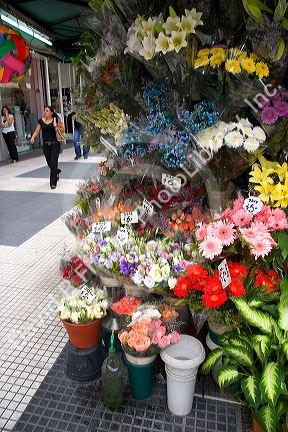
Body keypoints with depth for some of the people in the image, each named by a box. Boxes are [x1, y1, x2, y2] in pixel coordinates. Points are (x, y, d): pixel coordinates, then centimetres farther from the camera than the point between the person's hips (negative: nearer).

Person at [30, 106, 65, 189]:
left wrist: (57, 127, -18)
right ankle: (57, 171, 45)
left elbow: (63, 130, 1)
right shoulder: (41, 121, 5)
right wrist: (33, 137, -14)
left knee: (53, 163, -10)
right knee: (49, 163, 11)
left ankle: (53, 183, -1)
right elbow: (37, 131, 4)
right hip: (46, 145, 4)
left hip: (55, 144, -4)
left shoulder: (56, 120, -3)